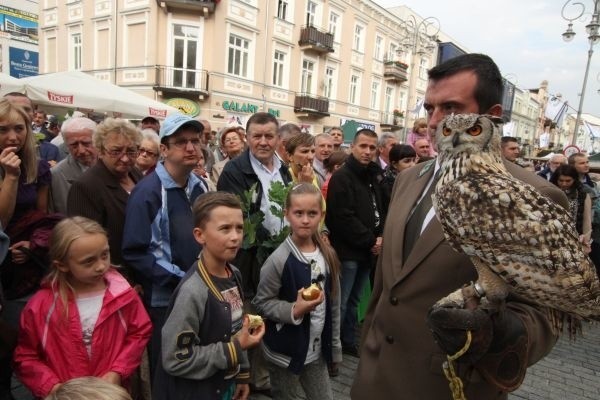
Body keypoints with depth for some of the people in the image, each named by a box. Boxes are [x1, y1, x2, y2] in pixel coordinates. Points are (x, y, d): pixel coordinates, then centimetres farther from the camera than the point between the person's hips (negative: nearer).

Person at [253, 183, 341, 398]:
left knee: (325, 396, 18)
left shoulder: (328, 255, -4)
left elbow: (334, 304, 4)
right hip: (285, 352, -4)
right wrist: (294, 310, -27)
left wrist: (335, 346, 9)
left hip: (317, 350, 4)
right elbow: (261, 303, -14)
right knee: (286, 396, 18)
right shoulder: (279, 259, -20)